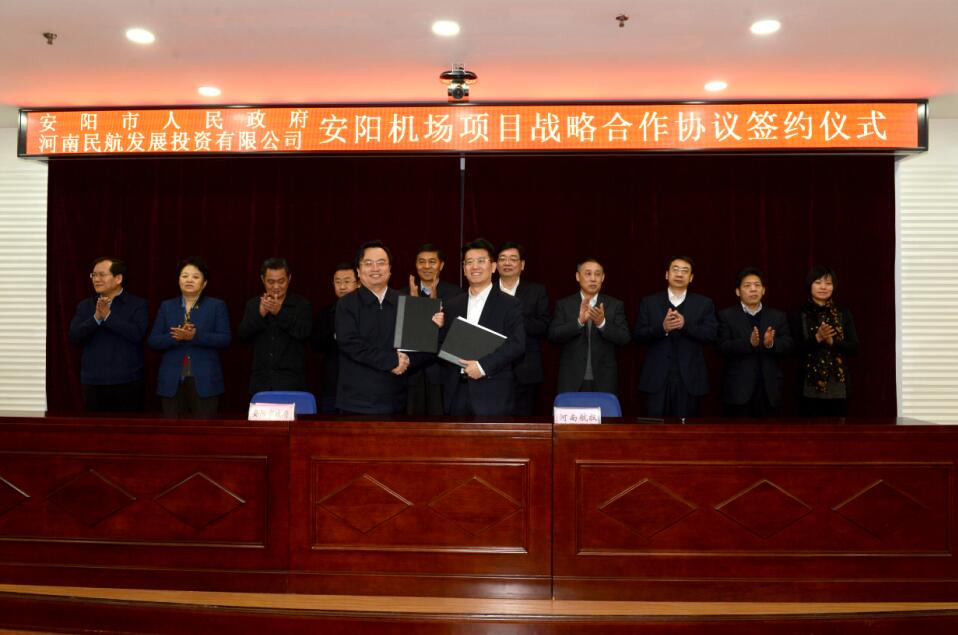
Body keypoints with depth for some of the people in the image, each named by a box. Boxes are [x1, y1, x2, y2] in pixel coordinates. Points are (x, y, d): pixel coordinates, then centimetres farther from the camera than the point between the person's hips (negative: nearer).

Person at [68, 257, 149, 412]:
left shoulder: (138, 304, 0)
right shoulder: (85, 305, 11)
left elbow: (137, 334, -15)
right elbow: (74, 337, -1)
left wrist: (108, 316, -16)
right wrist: (96, 317, -15)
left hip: (127, 382, -3)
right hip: (93, 382, 4)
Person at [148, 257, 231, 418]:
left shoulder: (217, 306, 5)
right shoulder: (166, 306, 13)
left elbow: (225, 339, -6)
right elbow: (153, 341, 6)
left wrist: (195, 336, -19)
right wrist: (175, 337, -13)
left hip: (205, 380, -2)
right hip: (172, 380, 3)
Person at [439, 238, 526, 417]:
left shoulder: (509, 304, 1)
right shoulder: (453, 305, 15)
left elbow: (517, 344, -10)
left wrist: (483, 365, -16)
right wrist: (437, 327, -4)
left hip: (493, 395, -4)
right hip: (456, 393, 4)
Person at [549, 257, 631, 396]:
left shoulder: (615, 305, 5)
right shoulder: (563, 304, 5)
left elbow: (624, 338, -3)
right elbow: (553, 336, -6)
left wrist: (602, 323, -19)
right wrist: (579, 321, -19)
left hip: (604, 381, 0)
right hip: (571, 381, 0)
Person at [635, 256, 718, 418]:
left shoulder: (704, 304, 9)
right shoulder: (649, 302, 9)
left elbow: (711, 335, -3)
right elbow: (639, 335, 1)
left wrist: (685, 325, -17)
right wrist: (662, 328, -16)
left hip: (689, 379, 0)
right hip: (657, 377, 0)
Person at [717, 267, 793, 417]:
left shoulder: (778, 316, 12)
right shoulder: (726, 315, 3)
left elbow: (787, 346, 0)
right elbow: (723, 347, -9)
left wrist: (771, 344, -22)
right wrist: (749, 343, -25)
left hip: (769, 389, 3)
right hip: (738, 389, -3)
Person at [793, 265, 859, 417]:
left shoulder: (844, 315, 10)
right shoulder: (799, 315, 2)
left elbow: (854, 348, 2)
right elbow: (795, 349, -5)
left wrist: (832, 342, -14)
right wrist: (817, 338, -19)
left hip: (838, 388, 2)